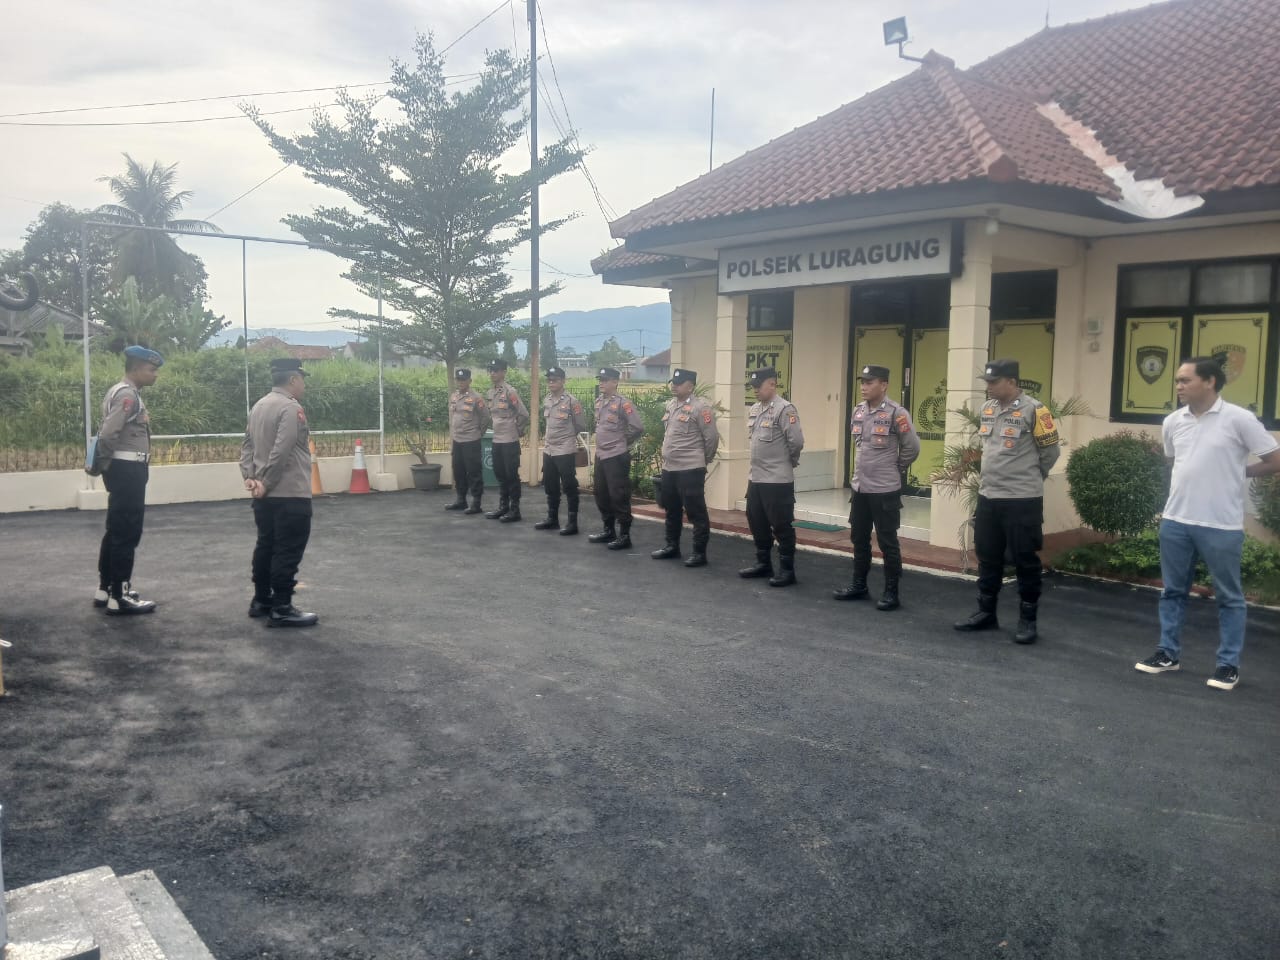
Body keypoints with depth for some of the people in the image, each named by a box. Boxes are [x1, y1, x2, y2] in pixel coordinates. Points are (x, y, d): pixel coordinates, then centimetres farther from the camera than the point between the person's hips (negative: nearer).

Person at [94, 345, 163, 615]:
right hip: (128, 470, -10)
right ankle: (119, 598, 0)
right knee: (127, 534, -5)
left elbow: (106, 432, 16)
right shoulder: (128, 394, -16)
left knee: (117, 531, 17)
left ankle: (105, 590, 26)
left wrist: (106, 462, 11)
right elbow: (107, 434, -24)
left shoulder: (125, 392, 15)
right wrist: (109, 460, -9)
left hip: (124, 470, 10)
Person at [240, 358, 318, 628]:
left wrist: (250, 477, 3)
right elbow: (282, 452, -23)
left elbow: (247, 446, 11)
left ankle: (261, 601, 26)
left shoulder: (258, 406, 13)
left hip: (265, 495, 9)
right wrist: (266, 483, -15)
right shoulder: (291, 408, -17)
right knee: (288, 552, -4)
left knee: (266, 546, 17)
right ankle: (281, 609, -1)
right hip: (290, 494, -9)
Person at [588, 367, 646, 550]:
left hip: (617, 457, -8)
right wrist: (603, 442, 14)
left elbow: (638, 428, -16)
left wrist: (624, 442, -3)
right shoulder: (598, 401, 9)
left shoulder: (623, 403, -14)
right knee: (602, 495, 15)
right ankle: (608, 530, 28)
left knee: (619, 496, -3)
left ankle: (624, 536, 5)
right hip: (600, 455, 8)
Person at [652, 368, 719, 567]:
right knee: (671, 510, 19)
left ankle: (700, 552, 6)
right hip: (668, 468, 8)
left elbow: (712, 437, -11)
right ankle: (672, 545, 33)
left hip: (690, 470, -8)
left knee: (696, 512, -1)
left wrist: (703, 460, 0)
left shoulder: (700, 407, -13)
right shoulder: (670, 404, 12)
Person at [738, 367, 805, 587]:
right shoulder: (754, 410, 12)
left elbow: (797, 441, -18)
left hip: (778, 480, -9)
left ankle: (787, 570, 9)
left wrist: (788, 462, -3)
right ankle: (763, 564, 29)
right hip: (755, 478, 9)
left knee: (782, 526, 0)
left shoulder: (785, 409, -15)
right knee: (757, 523, 16)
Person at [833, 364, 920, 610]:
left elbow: (912, 447, -9)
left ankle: (891, 592, 11)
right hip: (859, 487, 7)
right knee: (859, 538, 16)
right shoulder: (858, 411, 7)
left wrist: (895, 469, 2)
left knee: (887, 541, 2)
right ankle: (858, 585, 29)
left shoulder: (896, 413, -14)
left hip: (885, 490, -7)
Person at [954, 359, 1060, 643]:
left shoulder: (1033, 410, -13)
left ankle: (1027, 620, 13)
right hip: (987, 497, 7)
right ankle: (986, 612, 27)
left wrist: (1029, 478, 6)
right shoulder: (987, 408, 8)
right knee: (988, 558, 15)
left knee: (1025, 561, 3)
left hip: (1022, 500, -7)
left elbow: (1050, 451, -5)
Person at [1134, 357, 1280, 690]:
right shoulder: (1172, 422, 6)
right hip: (1175, 521, 5)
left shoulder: (1239, 419, -10)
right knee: (1173, 591, 14)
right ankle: (1168, 653, 26)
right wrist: (1195, 479, 11)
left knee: (1229, 597, 7)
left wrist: (1237, 473, 2)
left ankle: (1229, 664, 16)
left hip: (1221, 525, -5)